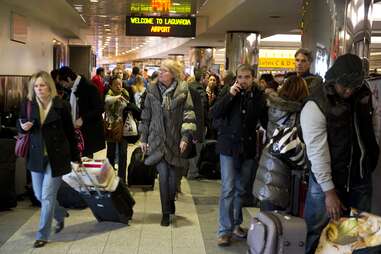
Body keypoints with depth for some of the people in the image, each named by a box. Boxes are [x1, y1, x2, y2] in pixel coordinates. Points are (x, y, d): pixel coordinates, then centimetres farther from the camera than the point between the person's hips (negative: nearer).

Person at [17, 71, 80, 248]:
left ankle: (42, 235, 13)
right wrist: (23, 127, -14)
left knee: (48, 196, -2)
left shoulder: (61, 106, -11)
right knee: (39, 195, 13)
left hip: (56, 156, -4)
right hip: (36, 156, 4)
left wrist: (75, 157, 1)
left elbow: (70, 132, -3)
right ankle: (61, 215, 42)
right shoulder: (28, 105, -2)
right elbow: (20, 127, 11)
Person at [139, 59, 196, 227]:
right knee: (163, 175, -7)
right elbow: (146, 116, 9)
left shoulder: (183, 90, -3)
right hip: (157, 139, 1)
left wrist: (185, 137, -13)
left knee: (173, 175, 6)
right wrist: (143, 138, 8)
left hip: (175, 140, -1)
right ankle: (166, 212, 5)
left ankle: (171, 201, 35)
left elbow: (188, 116, -4)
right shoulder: (152, 90, 4)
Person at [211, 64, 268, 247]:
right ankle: (225, 230, 2)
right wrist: (230, 95, -22)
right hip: (229, 146, -3)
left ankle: (236, 224, 29)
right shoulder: (228, 93, -4)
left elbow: (266, 121, 7)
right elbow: (214, 115, -16)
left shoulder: (259, 96, 1)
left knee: (241, 189, 14)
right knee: (228, 189, -5)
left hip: (248, 148, 3)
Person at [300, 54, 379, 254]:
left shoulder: (363, 93, -1)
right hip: (329, 181, -5)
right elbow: (317, 152, -20)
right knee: (320, 236, 4)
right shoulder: (315, 107, -19)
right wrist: (329, 191, -20)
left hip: (361, 178, 6)